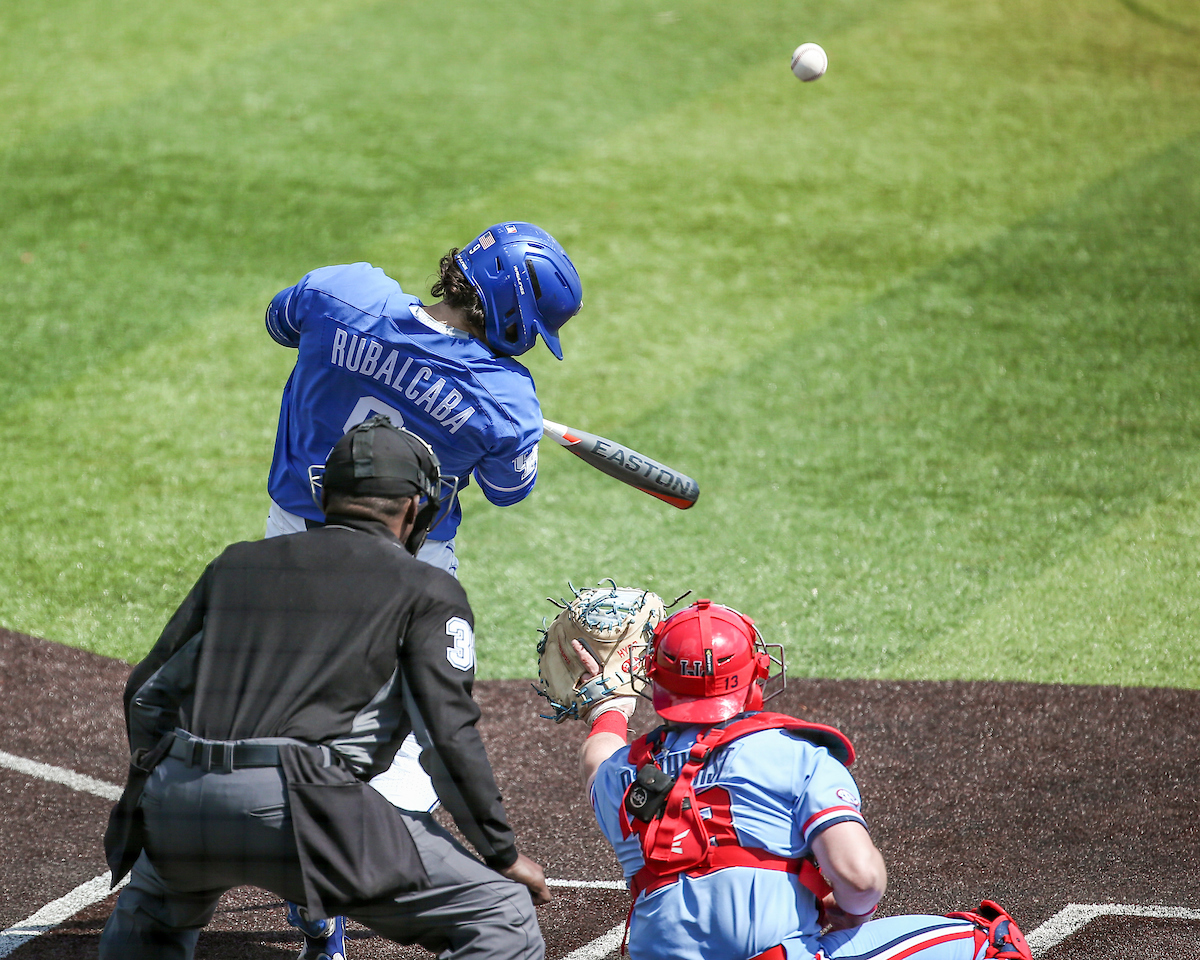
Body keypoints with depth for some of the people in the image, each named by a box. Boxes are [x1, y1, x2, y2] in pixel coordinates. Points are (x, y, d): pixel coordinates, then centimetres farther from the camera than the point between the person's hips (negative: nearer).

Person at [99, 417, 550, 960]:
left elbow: (148, 692, 26)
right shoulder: (426, 591, 11)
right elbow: (449, 732, 1)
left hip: (174, 801, 6)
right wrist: (503, 854, 9)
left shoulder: (236, 564, 25)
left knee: (152, 915, 38)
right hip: (296, 807, -6)